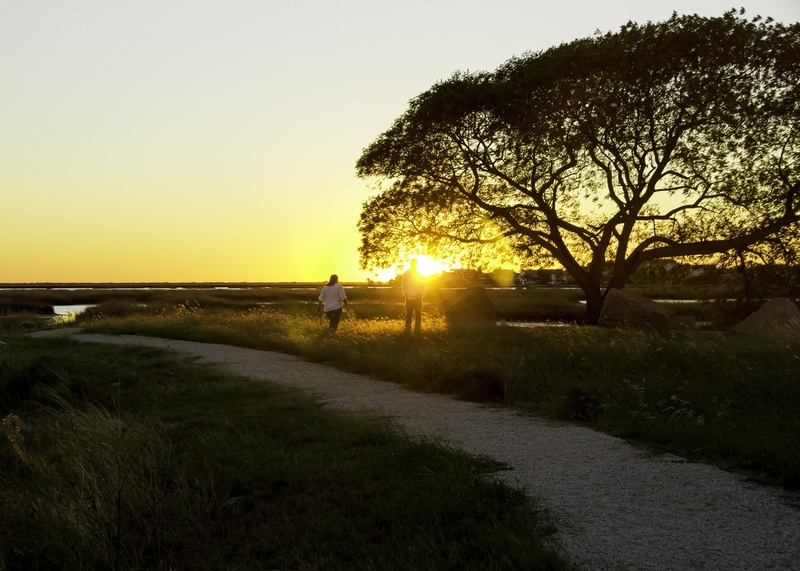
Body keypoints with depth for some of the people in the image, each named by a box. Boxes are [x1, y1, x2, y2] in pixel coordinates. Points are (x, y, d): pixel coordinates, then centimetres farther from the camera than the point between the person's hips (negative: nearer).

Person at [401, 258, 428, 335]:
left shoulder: (420, 274, 2)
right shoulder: (406, 274, 4)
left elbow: (425, 285, 4)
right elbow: (404, 284, 10)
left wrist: (422, 293, -6)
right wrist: (405, 293, -3)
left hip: (418, 297, -1)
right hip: (409, 297, 1)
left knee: (418, 314, 1)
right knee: (408, 314, 3)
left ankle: (418, 330, 4)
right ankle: (408, 329, 10)